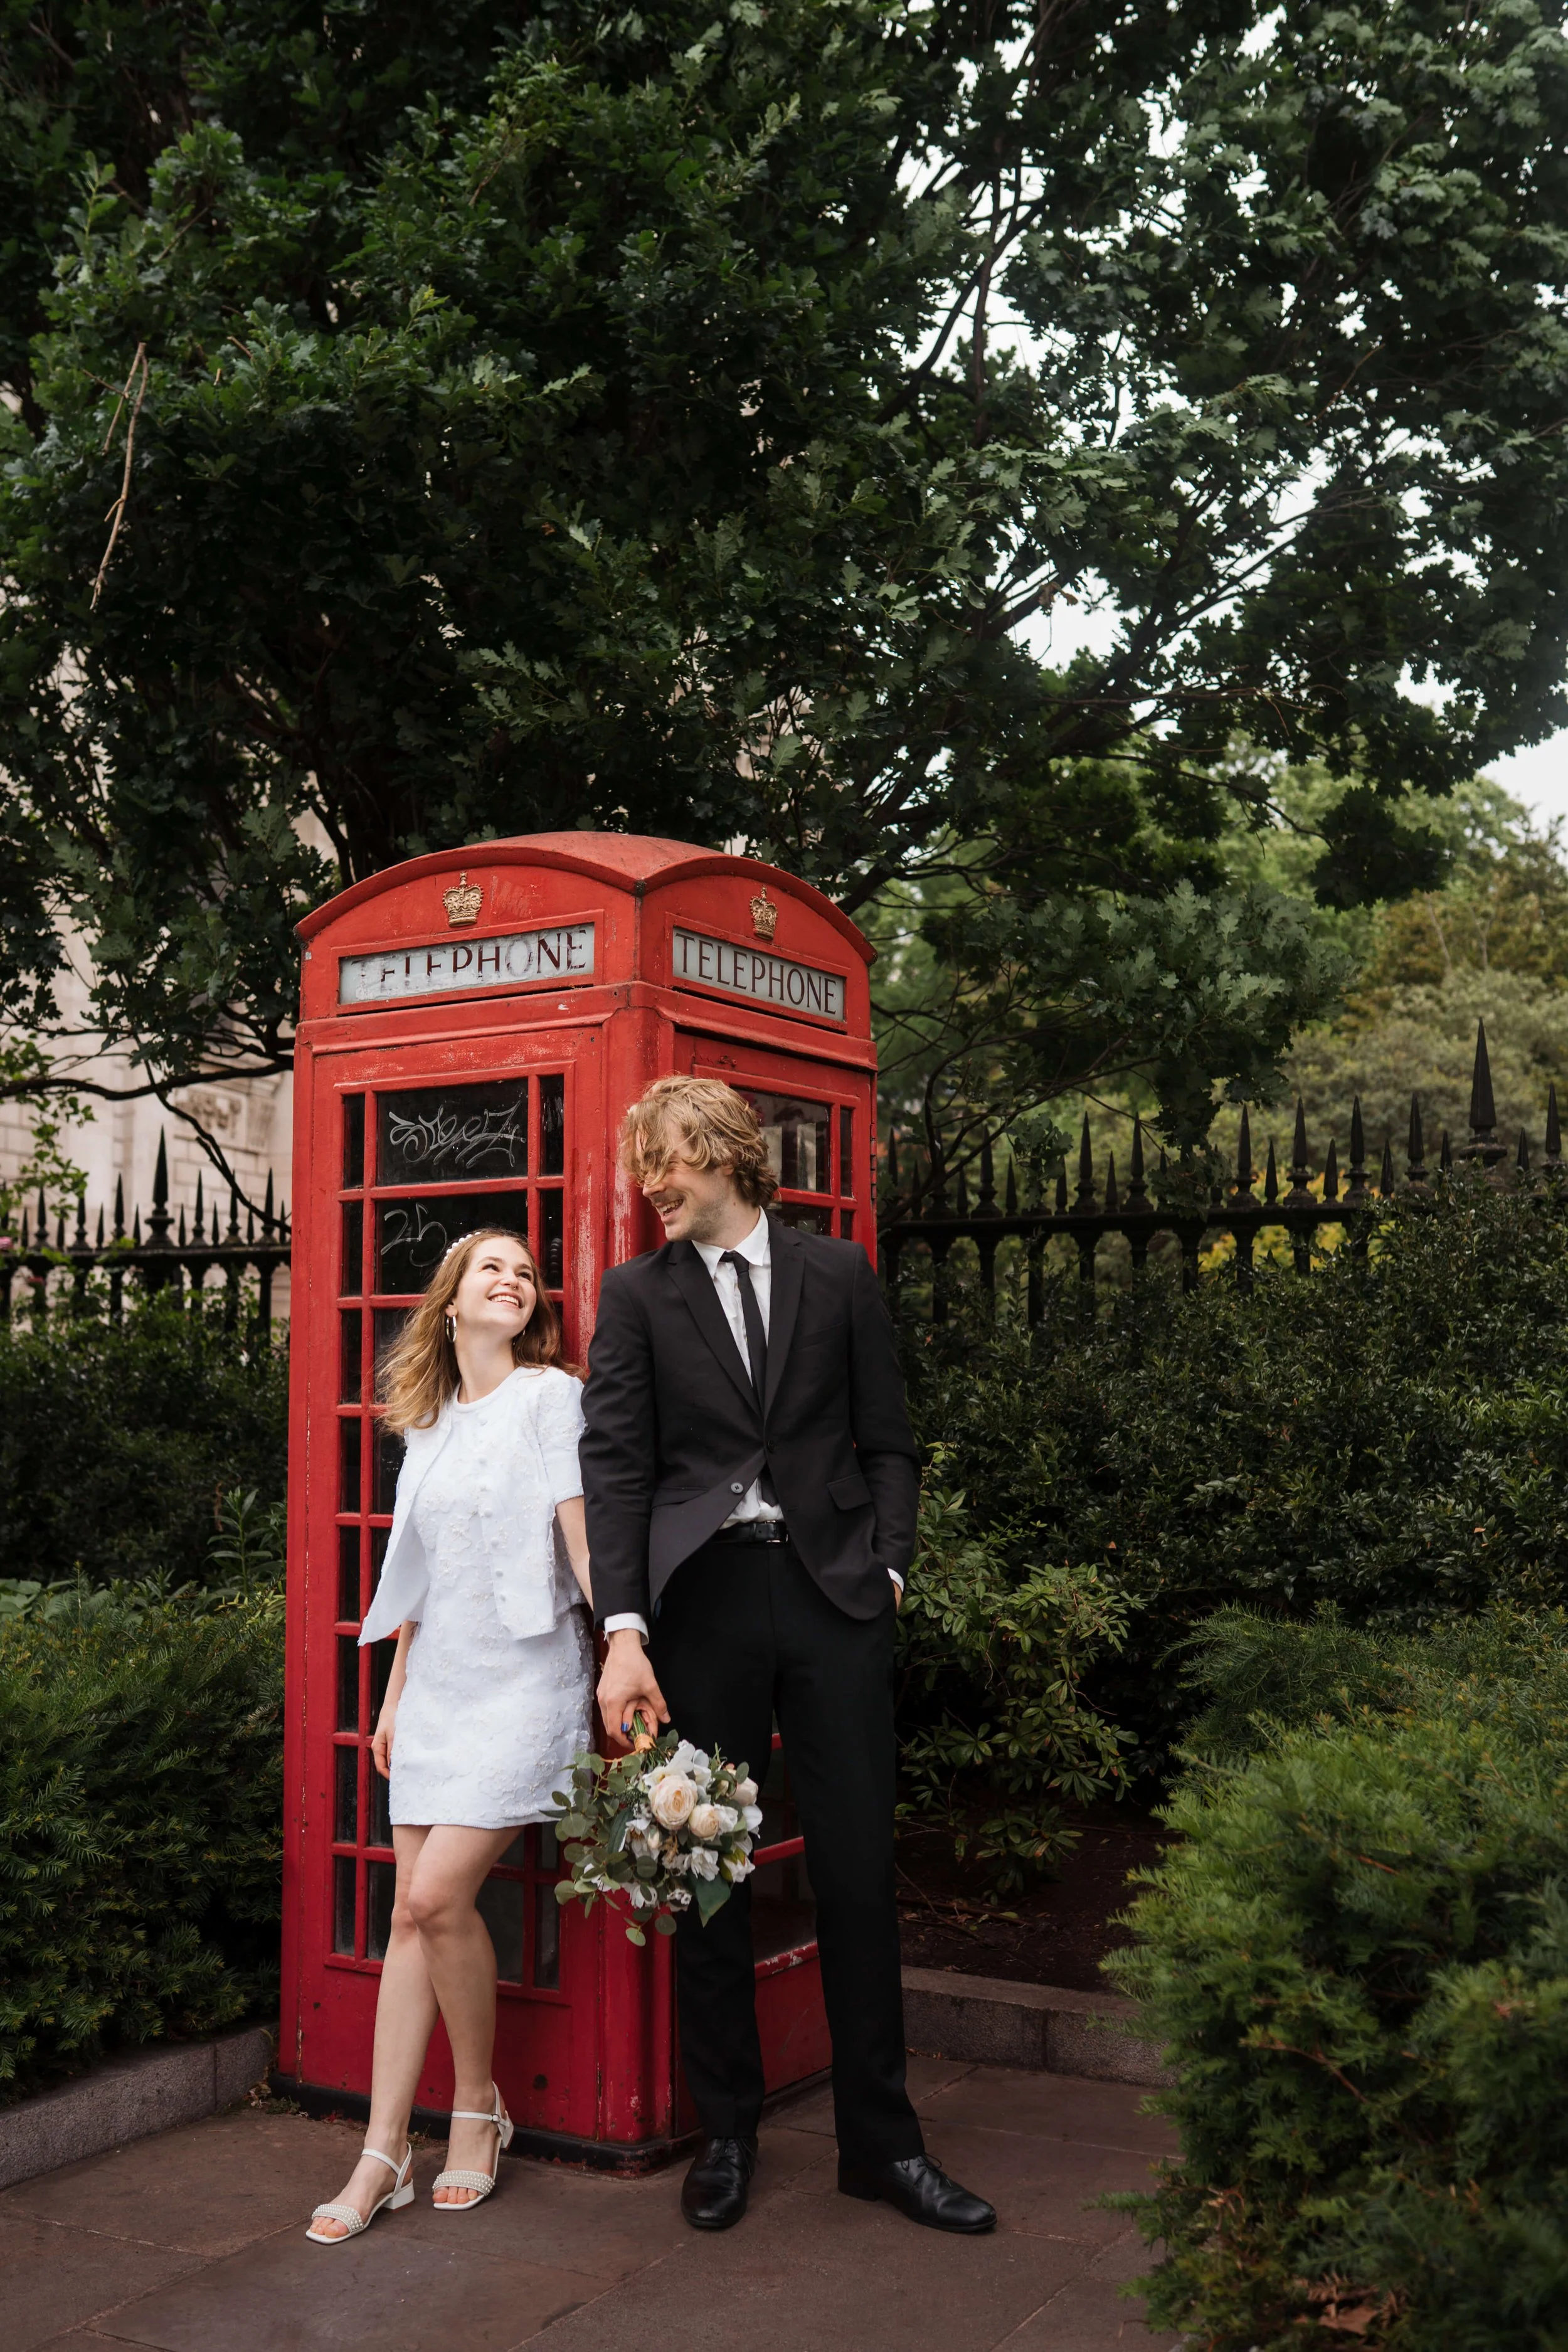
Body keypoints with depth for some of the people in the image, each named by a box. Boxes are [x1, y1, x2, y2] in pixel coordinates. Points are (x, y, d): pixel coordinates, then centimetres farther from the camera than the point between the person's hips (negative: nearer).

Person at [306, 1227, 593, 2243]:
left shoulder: (549, 1396, -3)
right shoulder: (428, 1420, 14)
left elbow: (581, 1535, -10)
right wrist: (395, 1693, 18)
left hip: (523, 1680, -5)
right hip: (438, 1685, 6)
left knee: (440, 1893, -13)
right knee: (415, 1911, 3)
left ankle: (479, 2106, 9)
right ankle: (386, 2152, 9)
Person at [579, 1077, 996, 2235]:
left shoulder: (839, 1273, 9)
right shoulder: (638, 1294, 6)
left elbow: (888, 1441, 11)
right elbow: (616, 1467, -1)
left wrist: (888, 1567, -2)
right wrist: (624, 1632, -10)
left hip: (833, 1594, 0)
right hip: (702, 1597, 0)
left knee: (859, 1868, 4)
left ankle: (881, 2139, 18)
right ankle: (727, 2131, 24)